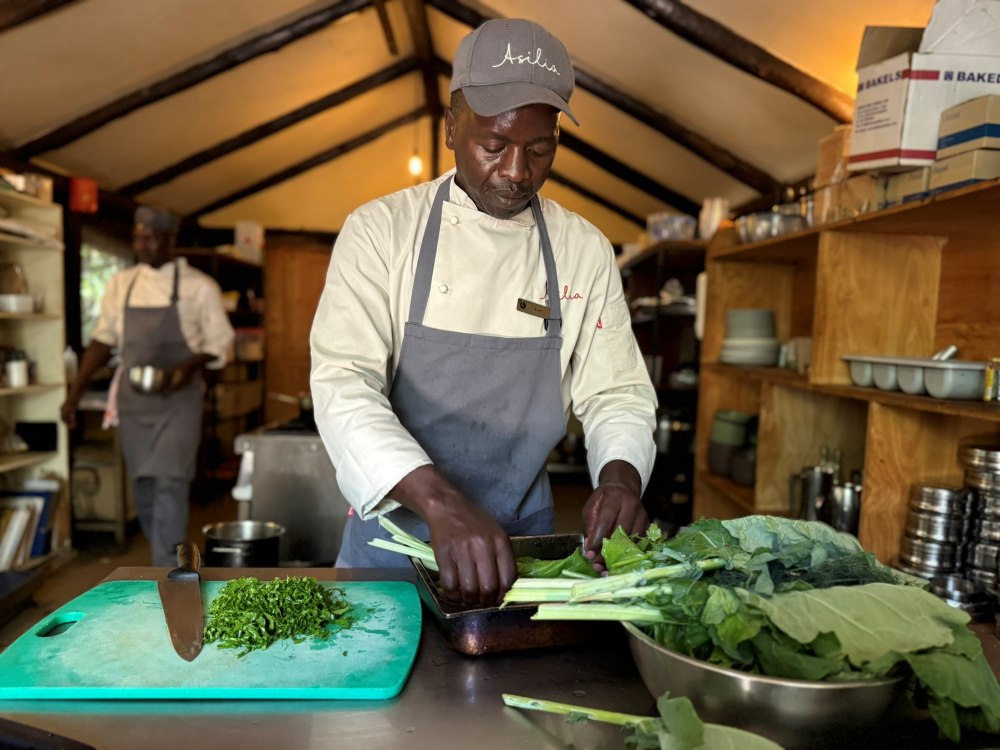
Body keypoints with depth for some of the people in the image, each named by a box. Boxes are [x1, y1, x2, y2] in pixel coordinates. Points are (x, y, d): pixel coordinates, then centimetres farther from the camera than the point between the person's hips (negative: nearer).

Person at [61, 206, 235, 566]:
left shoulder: (200, 287, -5)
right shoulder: (120, 284, 7)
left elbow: (220, 343, -3)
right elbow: (103, 340, 12)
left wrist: (190, 366, -22)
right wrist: (75, 393, 7)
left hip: (178, 401, -4)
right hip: (133, 401, 5)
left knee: (169, 484, -10)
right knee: (143, 487, 12)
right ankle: (169, 560, 31)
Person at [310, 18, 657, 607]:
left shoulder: (586, 250, -3)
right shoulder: (380, 230, -11)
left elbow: (616, 395, -1)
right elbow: (344, 385, -22)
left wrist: (620, 476, -22)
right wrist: (440, 502, -37)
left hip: (523, 535, 2)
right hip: (396, 530, -1)